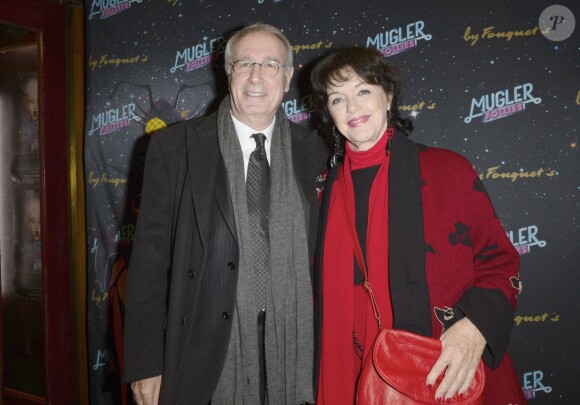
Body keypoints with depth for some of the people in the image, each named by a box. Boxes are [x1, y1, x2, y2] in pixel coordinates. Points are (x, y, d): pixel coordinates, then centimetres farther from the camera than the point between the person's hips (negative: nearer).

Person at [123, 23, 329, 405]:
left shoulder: (314, 151, 2)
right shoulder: (174, 146, -4)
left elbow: (322, 253, 7)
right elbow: (151, 257, -5)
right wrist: (145, 365, -6)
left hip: (292, 357, 2)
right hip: (203, 357, -1)